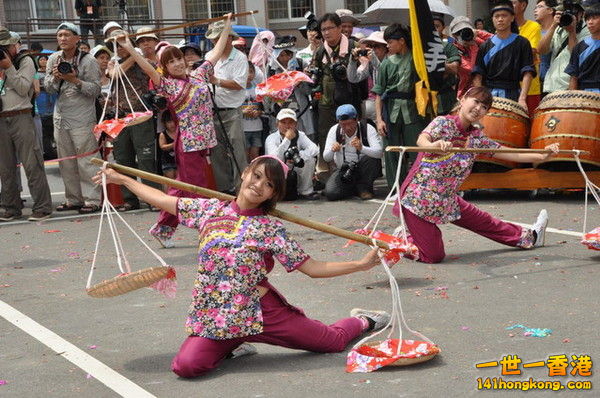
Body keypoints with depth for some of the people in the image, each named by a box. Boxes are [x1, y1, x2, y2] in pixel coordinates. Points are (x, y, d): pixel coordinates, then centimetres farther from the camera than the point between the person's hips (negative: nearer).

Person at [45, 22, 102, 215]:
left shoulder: (88, 60, -6)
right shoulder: (54, 59, 9)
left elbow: (95, 90, -9)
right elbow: (48, 88, 9)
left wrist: (75, 80, -21)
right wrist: (55, 78, -11)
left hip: (82, 119, -6)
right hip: (60, 117, 6)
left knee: (86, 161, -6)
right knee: (66, 163, 10)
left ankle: (92, 200, -3)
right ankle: (73, 199, 19)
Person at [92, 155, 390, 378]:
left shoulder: (271, 229, -3)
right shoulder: (210, 209, 4)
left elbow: (314, 268, -4)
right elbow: (163, 201, 14)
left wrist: (362, 264, -12)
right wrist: (121, 179, 17)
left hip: (261, 309, -2)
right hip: (215, 315, 2)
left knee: (333, 340, -1)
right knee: (186, 365, -25)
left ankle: (361, 321, 39)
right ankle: (231, 345, 10)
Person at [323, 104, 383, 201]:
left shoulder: (367, 128, -16)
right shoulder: (334, 130, -8)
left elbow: (379, 152, -29)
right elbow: (326, 157, -11)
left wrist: (361, 148, -48)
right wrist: (332, 150, -36)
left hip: (363, 169, -2)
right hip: (343, 170, 2)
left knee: (372, 159, -33)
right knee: (330, 193, -22)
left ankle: (364, 187, -6)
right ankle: (357, 188, 8)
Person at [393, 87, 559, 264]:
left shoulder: (477, 138, 4)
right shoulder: (443, 122, -13)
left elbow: (512, 155, 3)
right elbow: (421, 139, -34)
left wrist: (541, 156, -10)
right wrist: (434, 145, -58)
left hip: (446, 200, 6)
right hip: (418, 196, -6)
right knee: (434, 255, -8)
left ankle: (527, 237, 40)